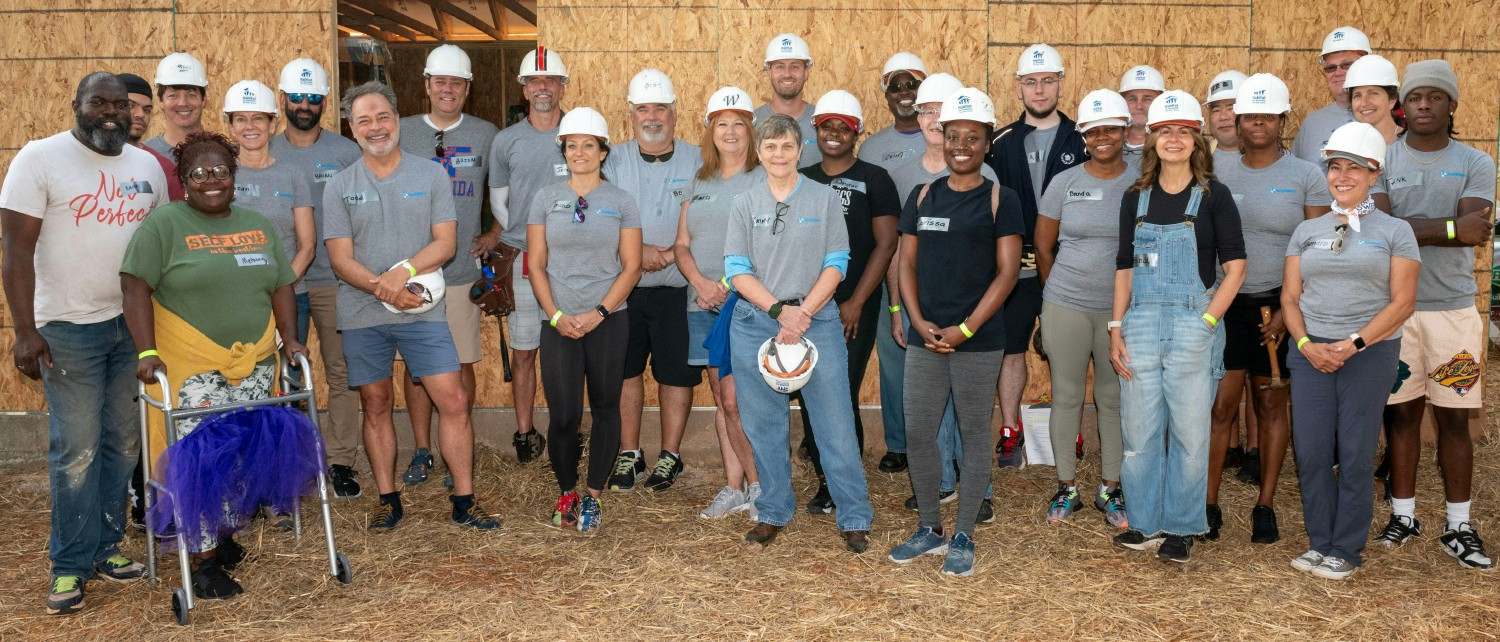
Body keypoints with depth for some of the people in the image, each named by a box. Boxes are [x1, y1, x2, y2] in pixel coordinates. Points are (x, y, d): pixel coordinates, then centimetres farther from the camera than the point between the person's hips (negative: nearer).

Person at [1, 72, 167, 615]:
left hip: (134, 324, 5)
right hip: (69, 327, -5)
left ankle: (105, 547, 22)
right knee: (76, 448, -2)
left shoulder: (147, 166, 9)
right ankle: (70, 565, 10)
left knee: (123, 442, 9)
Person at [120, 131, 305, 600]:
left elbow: (281, 286, 17)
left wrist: (289, 337, 5)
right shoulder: (164, 224, -3)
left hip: (254, 365, 5)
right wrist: (147, 352, -16)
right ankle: (205, 561, 5)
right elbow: (136, 286, -9)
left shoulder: (259, 225, 14)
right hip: (191, 367, -5)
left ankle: (223, 535, 28)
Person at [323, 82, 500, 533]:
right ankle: (388, 500, 22)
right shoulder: (339, 187, 4)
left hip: (422, 311, -1)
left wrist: (404, 271, -21)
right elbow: (340, 258, -3)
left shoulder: (431, 175, 3)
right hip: (361, 315, 1)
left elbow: (445, 242, -3)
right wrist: (384, 288, -20)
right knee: (376, 406, 9)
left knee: (454, 401, -5)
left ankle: (464, 502, 5)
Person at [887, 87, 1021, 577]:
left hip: (978, 340, -4)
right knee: (918, 434, 8)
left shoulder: (1000, 199, -2)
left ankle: (963, 537, 19)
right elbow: (907, 263, 9)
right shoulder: (924, 196, 10)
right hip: (924, 338, 4)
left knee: (974, 435, 6)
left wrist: (965, 329, -14)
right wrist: (918, 320, -6)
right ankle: (929, 529, 25)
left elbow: (1007, 272, -7)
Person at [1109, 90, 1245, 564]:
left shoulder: (1213, 196, 0)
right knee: (1139, 429, 6)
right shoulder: (1136, 199, 10)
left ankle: (1180, 529, 15)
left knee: (1189, 431, 3)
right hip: (1141, 325, 3)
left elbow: (1235, 267, -3)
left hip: (1193, 325, -3)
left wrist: (1206, 322, -13)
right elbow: (1125, 268, 11)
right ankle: (1145, 524, 19)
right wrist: (1116, 330, 4)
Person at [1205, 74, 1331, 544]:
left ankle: (1265, 506, 19)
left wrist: (1289, 309, -11)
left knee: (1271, 404, 8)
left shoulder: (1306, 177, -1)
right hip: (1226, 304, 1)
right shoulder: (1219, 174, 5)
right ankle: (1209, 505, 8)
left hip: (1280, 306, -1)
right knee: (1220, 404, -3)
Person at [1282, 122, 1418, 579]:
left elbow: (1402, 302, -4)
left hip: (1370, 353, -3)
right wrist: (1306, 344, -7)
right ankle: (1319, 542, 16)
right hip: (1310, 352, 3)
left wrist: (1352, 344, -14)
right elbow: (1290, 297, 9)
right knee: (1311, 452, 3)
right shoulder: (1307, 231, 12)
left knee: (1355, 455, 1)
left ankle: (1346, 550, 12)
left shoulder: (1395, 231, 2)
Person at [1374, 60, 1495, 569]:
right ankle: (1403, 515, 19)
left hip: (1453, 306, 0)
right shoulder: (1381, 160, 3)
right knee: (1401, 412, 7)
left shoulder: (1475, 164, 3)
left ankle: (1458, 527, 14)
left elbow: (1475, 232, -11)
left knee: (1453, 416, 5)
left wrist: (1408, 227, -16)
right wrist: (1450, 228, -16)